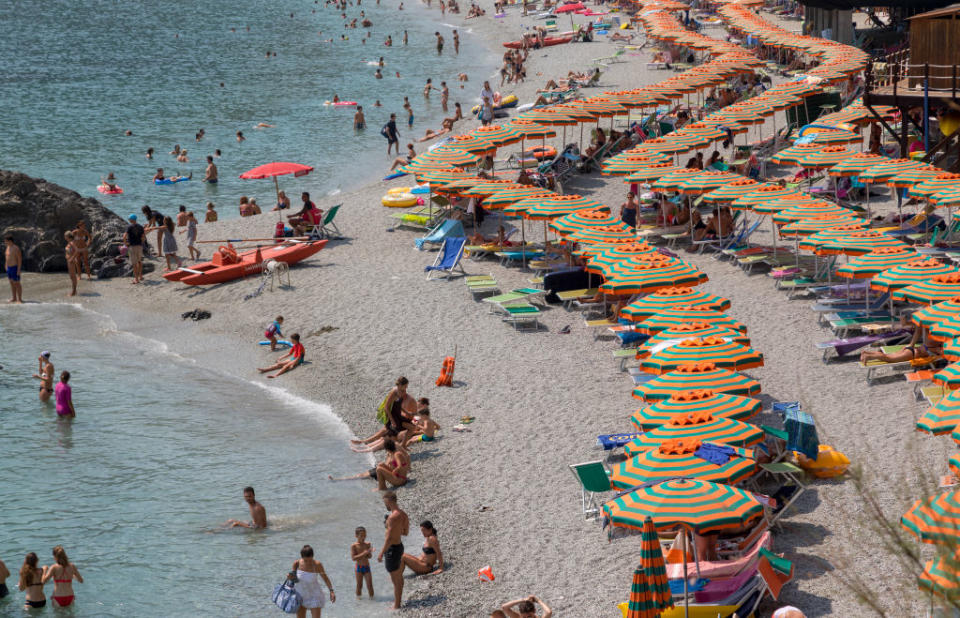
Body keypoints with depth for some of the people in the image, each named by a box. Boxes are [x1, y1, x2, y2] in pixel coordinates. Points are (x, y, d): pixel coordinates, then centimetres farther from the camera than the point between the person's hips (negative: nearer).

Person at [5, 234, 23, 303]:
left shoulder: (16, 248, -18)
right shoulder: (8, 247, 9)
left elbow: (20, 260, -17)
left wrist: (18, 270, -20)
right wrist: (6, 268, 18)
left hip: (15, 268, -8)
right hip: (9, 268, 8)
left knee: (17, 283, -3)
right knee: (12, 283, 12)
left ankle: (19, 299, 3)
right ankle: (14, 298, 19)